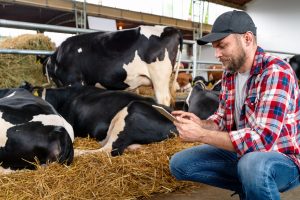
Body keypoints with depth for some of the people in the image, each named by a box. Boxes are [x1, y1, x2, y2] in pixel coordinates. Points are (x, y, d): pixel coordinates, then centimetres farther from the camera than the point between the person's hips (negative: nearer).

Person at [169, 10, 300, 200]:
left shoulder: (276, 72, -22)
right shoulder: (229, 73, 1)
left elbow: (262, 139, -30)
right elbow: (223, 118, 12)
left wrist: (201, 135, -27)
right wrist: (201, 124, -10)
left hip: (283, 158, -7)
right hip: (242, 151, 8)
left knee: (252, 164, -41)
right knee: (179, 164, 0)